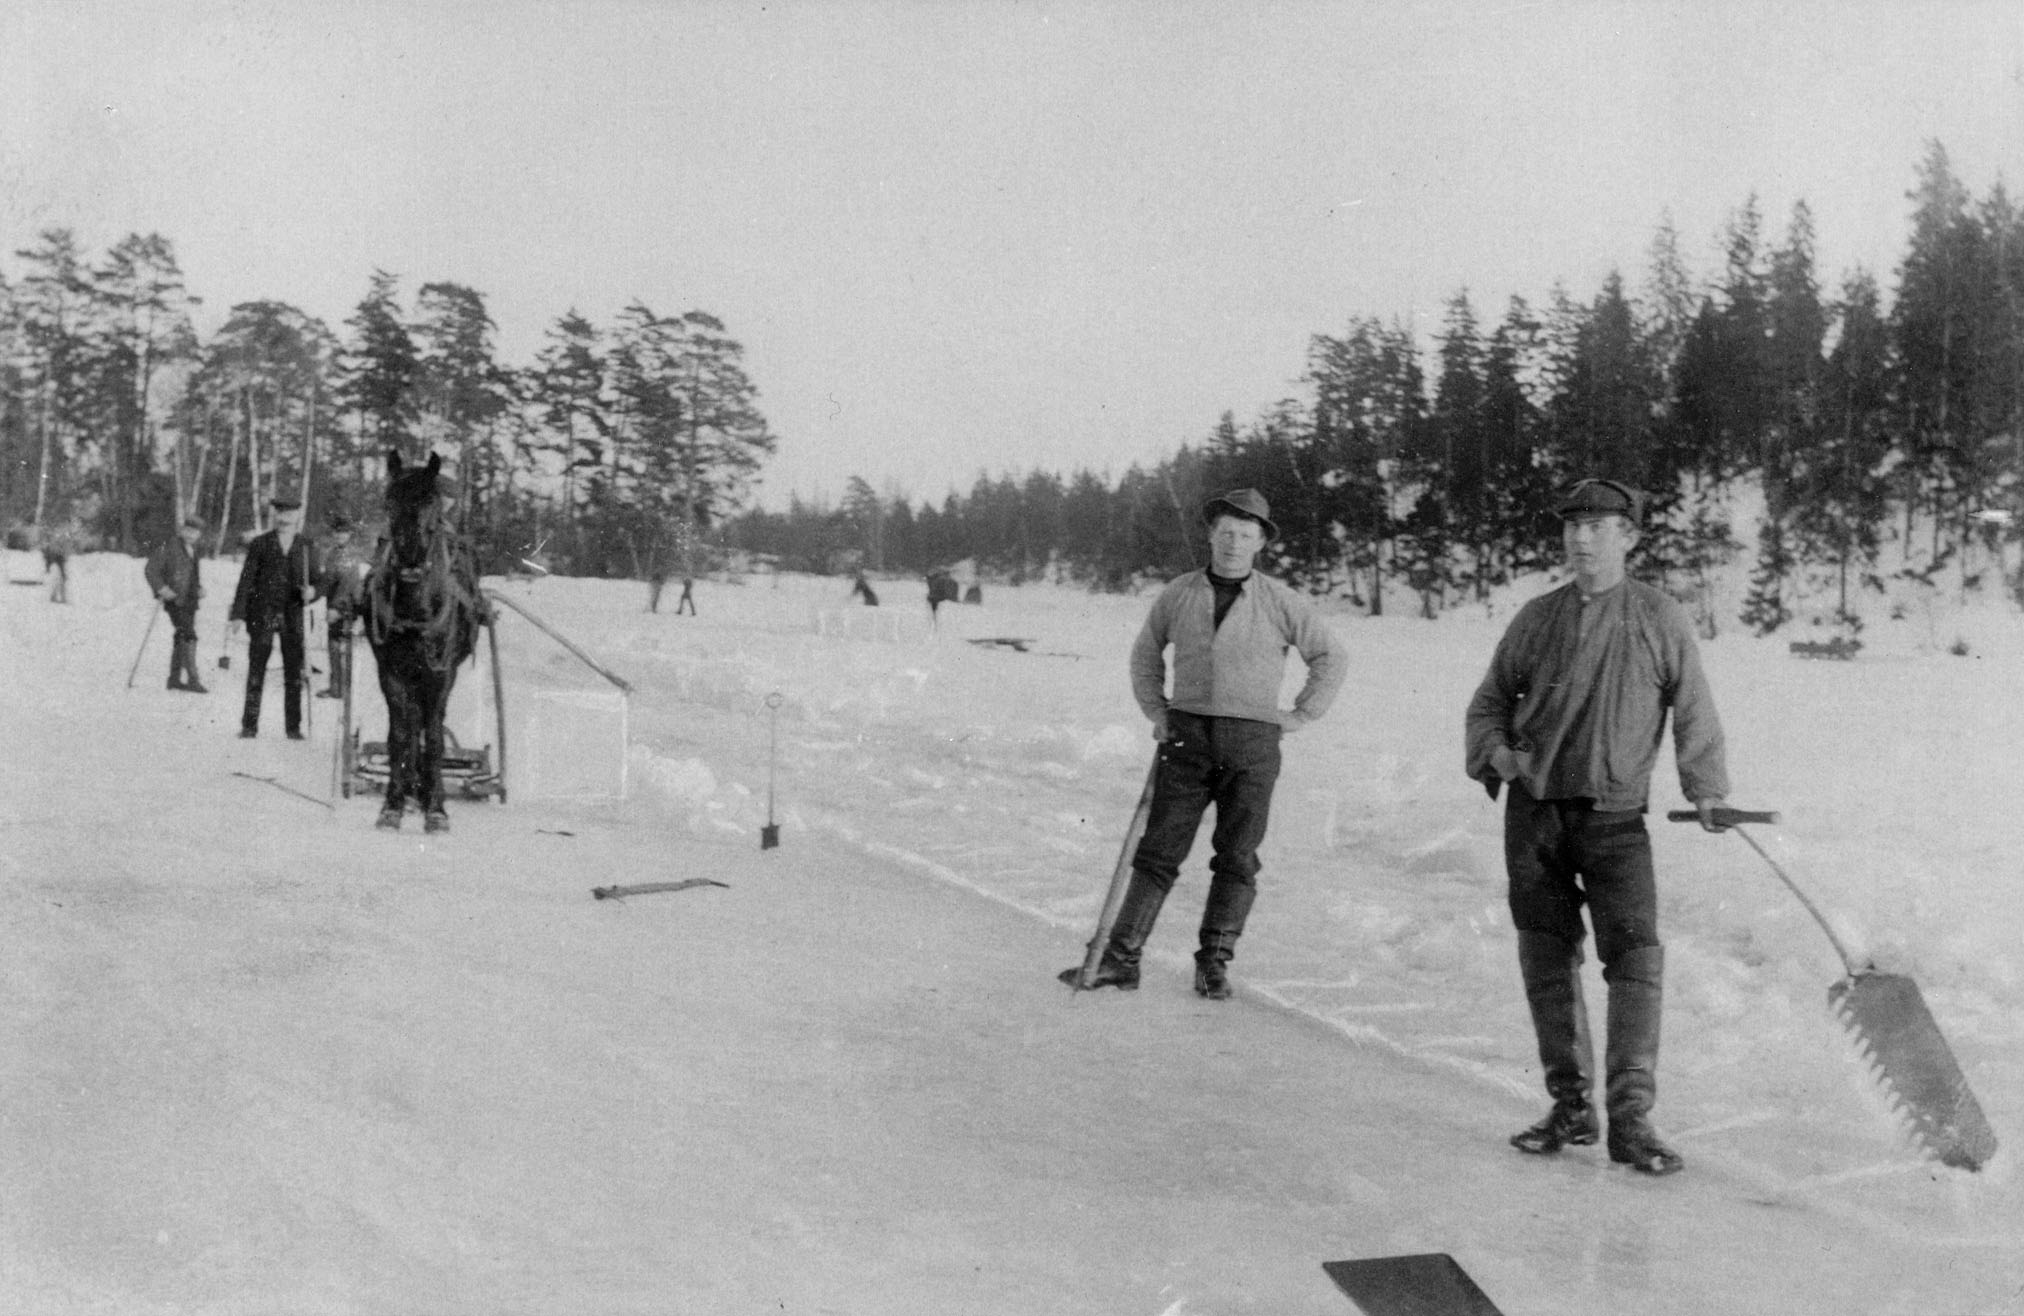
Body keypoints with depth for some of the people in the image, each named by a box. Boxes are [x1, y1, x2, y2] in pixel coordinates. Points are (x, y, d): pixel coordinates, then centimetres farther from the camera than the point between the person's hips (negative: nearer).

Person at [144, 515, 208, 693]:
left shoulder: (192, 549, 14)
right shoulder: (169, 546, -9)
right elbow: (151, 568, -10)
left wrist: (199, 588, 14)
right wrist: (161, 588, -19)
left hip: (189, 600, 8)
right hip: (175, 599, -8)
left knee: (182, 638, 12)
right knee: (188, 636, -16)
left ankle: (174, 678, 20)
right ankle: (192, 679, -18)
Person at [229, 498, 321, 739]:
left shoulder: (306, 548, 8)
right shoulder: (259, 544, 5)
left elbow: (316, 583, 11)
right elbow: (246, 580, 2)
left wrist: (311, 592, -13)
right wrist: (239, 613, -4)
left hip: (293, 617, 1)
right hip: (262, 615, -1)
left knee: (294, 674, 2)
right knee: (256, 672, 1)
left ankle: (293, 726, 8)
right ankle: (249, 725, 6)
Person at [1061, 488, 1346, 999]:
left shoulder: (1281, 602, 0)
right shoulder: (1178, 595, 6)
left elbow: (1331, 659, 8)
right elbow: (1145, 653, 21)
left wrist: (1300, 715, 3)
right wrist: (1155, 711, 12)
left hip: (1252, 742, -1)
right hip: (1187, 735, 1)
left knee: (1237, 858, 1)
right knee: (1158, 850, 0)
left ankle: (1214, 963, 10)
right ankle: (1121, 957, 2)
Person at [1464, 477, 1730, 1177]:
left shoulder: (1660, 619, 1)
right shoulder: (1537, 617, 8)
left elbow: (1692, 710, 7)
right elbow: (1488, 701, 16)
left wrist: (1706, 789, 1)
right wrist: (1496, 752, -2)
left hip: (1615, 817, -3)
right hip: (1533, 811, 3)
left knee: (1635, 956, -12)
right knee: (1547, 961, 6)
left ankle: (1630, 1118, -7)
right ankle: (1570, 1106, 17)